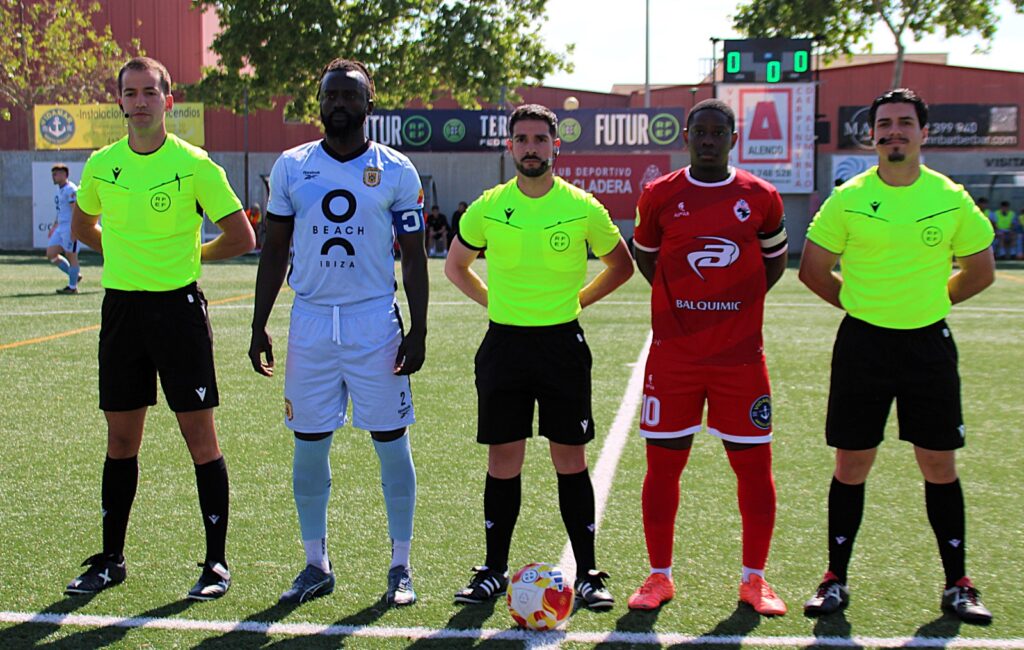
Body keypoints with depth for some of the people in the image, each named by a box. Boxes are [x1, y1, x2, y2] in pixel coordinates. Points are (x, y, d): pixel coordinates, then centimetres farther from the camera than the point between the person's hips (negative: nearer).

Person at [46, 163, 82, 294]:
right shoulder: (60, 190, 17)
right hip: (60, 228, 10)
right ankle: (75, 275, 17)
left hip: (70, 228, -10)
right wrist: (54, 226, 25)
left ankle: (72, 287, 6)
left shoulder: (71, 189, -13)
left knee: (71, 256, -3)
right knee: (50, 254, 7)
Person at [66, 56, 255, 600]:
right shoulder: (101, 165, 6)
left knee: (200, 436, -1)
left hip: (179, 306, -4)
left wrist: (188, 255, 6)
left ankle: (216, 562, 8)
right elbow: (82, 226, 24)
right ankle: (111, 559, 22)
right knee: (121, 438, 10)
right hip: (121, 306, 4)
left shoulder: (194, 165, -7)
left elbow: (241, 237, -4)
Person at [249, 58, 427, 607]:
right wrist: (258, 326, 5)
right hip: (310, 321, 2)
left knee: (391, 443, 1)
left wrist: (418, 330, -4)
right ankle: (316, 565, 20)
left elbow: (413, 257, 3)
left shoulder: (396, 171, 1)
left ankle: (400, 567, 13)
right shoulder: (291, 166, 6)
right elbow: (274, 250, 10)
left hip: (375, 323, -2)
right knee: (309, 445, 6)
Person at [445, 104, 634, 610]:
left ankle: (587, 575, 11)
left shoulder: (583, 208, -2)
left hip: (562, 342, -1)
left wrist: (576, 300, 6)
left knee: (571, 460, 2)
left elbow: (621, 265, 12)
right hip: (504, 343, 1)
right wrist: (495, 302, 8)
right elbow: (455, 265, 17)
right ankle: (494, 572, 17)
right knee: (502, 461, 5)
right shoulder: (488, 207, 1)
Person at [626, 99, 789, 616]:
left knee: (754, 466, 3)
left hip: (740, 355, 0)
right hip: (673, 355, 0)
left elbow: (775, 260, 17)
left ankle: (754, 579, 18)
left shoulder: (761, 198, 3)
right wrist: (683, 300, 8)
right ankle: (659, 576, 17)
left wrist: (737, 301, 5)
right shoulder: (658, 196, 3)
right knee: (663, 463, 3)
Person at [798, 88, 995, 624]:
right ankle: (836, 580, 16)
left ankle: (958, 585, 18)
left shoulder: (952, 198, 0)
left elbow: (980, 270, 12)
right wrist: (861, 303, 7)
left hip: (929, 344, 1)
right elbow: (812, 269, 6)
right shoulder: (848, 198, -2)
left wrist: (929, 301, 10)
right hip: (863, 343, -1)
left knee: (939, 466, 5)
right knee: (851, 465, 3)